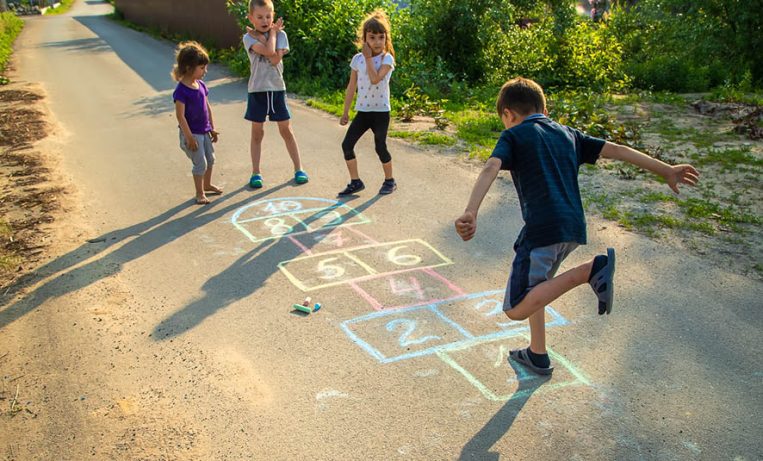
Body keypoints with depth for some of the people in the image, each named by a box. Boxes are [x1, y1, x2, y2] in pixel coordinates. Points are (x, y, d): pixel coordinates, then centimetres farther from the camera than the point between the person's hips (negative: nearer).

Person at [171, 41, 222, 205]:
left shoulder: (201, 85, 4)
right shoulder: (181, 90, -20)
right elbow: (180, 116, -21)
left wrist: (212, 128, 14)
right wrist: (189, 137, -21)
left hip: (204, 131, 8)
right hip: (192, 133, -8)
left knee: (210, 159, 20)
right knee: (200, 163, -3)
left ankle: (207, 185, 40)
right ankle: (200, 193, 12)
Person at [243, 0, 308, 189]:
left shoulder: (280, 34, 0)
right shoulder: (249, 37, -6)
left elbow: (275, 59, -16)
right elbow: (268, 51, -23)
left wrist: (272, 32, -13)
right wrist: (272, 32, -9)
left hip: (277, 88, 1)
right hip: (257, 90, -1)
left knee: (286, 131, 7)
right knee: (257, 133, 7)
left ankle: (298, 169, 16)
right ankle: (256, 173, 16)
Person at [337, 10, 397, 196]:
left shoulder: (387, 58, -9)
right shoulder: (357, 59, 3)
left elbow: (375, 79, -26)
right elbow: (352, 86, 8)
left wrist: (368, 57, -18)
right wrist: (346, 112, 9)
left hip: (380, 112, -4)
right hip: (362, 111, 4)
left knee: (380, 147, -1)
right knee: (347, 145, -3)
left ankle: (389, 180, 21)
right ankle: (355, 182, 9)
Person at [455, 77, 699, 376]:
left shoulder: (513, 136, 4)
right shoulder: (567, 134, 21)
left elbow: (491, 169, -15)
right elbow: (616, 150, 19)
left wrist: (470, 213, -29)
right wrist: (667, 171, 22)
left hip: (543, 228, -8)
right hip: (573, 227, 8)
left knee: (516, 308, -9)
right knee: (533, 287, 28)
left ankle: (589, 271, -19)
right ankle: (537, 356, 34)